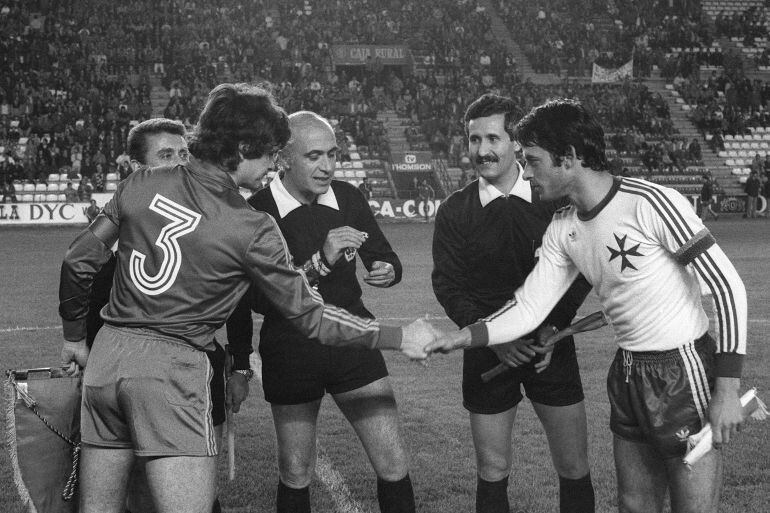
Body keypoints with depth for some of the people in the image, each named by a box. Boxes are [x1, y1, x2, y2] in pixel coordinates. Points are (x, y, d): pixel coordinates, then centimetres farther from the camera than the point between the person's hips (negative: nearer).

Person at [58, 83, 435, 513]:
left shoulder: (141, 185, 4)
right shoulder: (252, 229, -8)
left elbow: (79, 262, 9)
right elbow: (310, 316, -3)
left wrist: (74, 336, 24)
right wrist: (400, 338, 7)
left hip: (108, 353, 6)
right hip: (173, 367, -6)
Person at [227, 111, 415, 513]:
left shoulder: (347, 198, -1)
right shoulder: (257, 211, -14)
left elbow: (385, 257, 11)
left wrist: (388, 271, -12)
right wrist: (322, 259, -27)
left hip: (353, 341, 3)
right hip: (290, 354, -3)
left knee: (393, 464, 1)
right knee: (296, 474, 10)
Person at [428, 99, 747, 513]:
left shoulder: (651, 204, -20)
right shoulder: (563, 229, 2)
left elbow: (728, 287, -18)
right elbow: (528, 308, 5)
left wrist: (727, 389, -20)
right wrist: (461, 337, -9)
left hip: (683, 374, -7)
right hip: (628, 375, 7)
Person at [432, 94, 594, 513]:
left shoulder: (555, 200, -2)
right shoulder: (454, 212, -1)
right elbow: (447, 284, -4)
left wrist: (553, 324, -16)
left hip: (551, 346, 0)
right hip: (487, 353, 0)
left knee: (574, 469, 5)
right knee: (493, 472, 7)